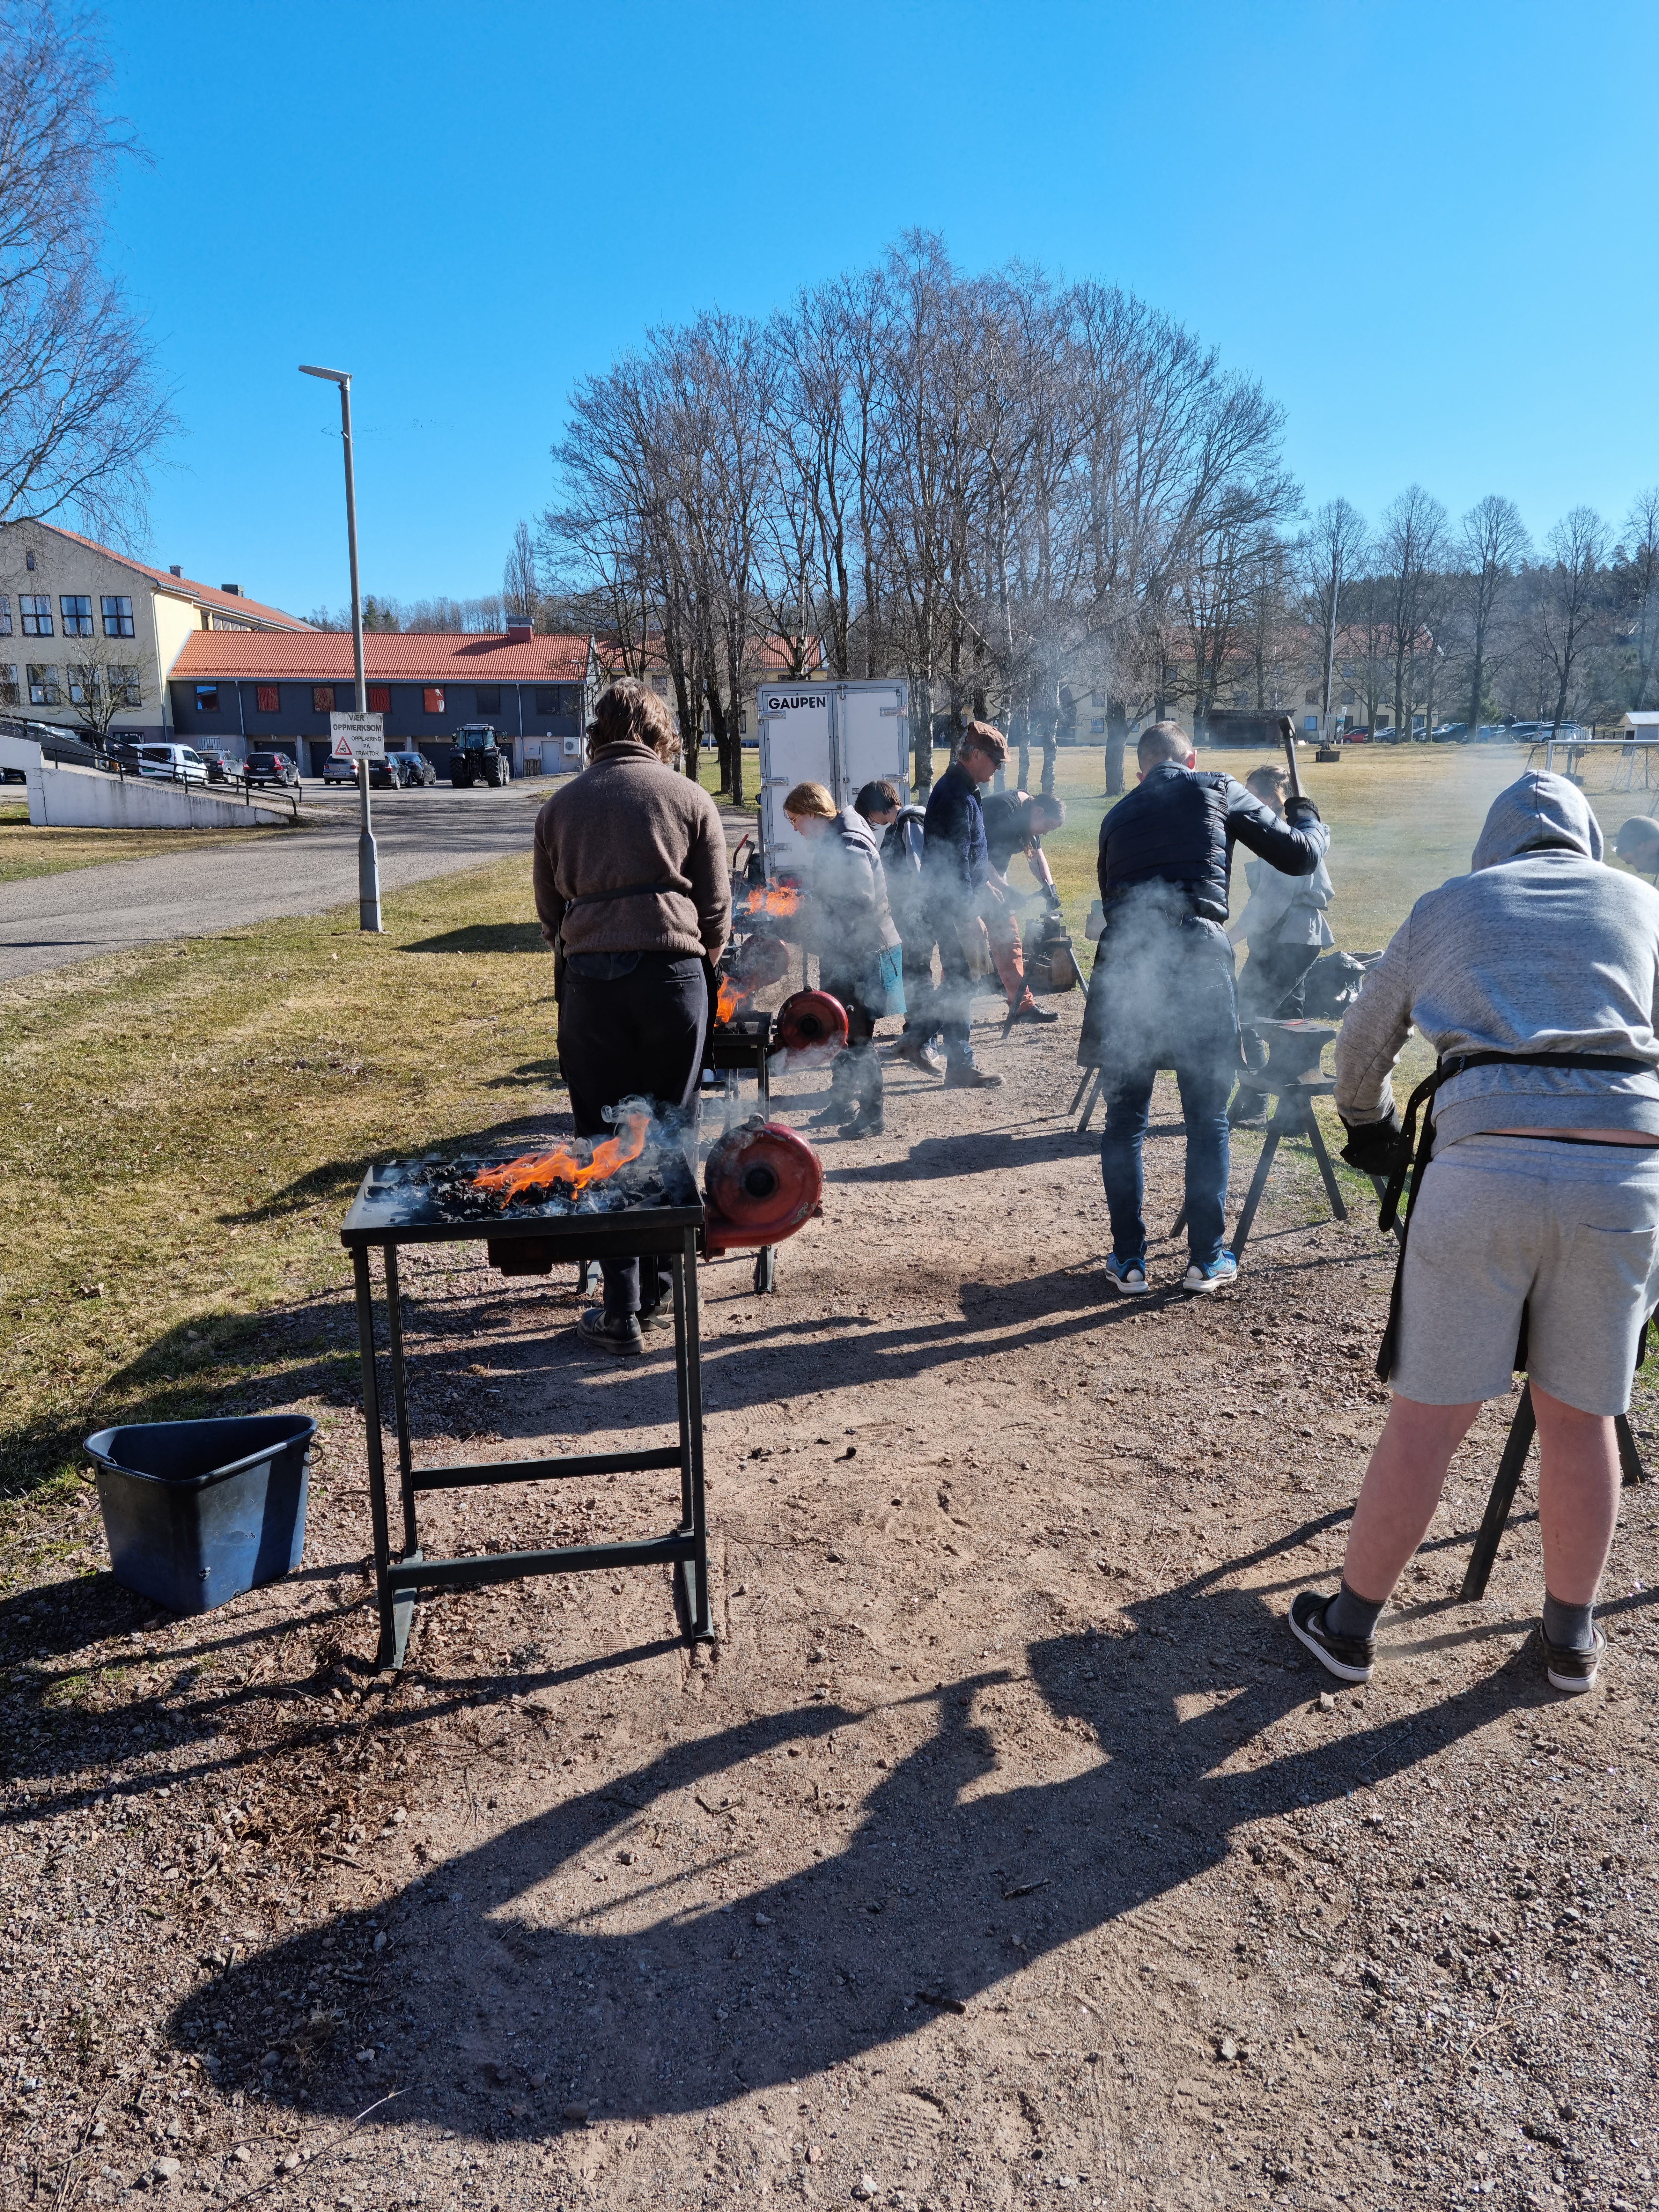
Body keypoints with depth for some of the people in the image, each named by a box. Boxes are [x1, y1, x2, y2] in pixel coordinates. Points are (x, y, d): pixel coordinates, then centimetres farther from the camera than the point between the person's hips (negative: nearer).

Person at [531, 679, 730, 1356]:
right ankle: (659, 1291, 20)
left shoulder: (561, 804, 14)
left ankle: (621, 1312, 5)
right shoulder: (690, 798, 8)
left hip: (588, 979, 1)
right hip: (671, 971, -1)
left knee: (604, 1142, 4)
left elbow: (549, 911, 17)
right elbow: (717, 908, 8)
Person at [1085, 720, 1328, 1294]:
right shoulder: (1216, 791, 13)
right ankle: (1205, 1259, 16)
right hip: (1198, 962, -2)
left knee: (1125, 1119, 12)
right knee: (1208, 1120, 10)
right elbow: (1299, 857, 12)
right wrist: (1307, 818, 34)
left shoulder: (1119, 816, 22)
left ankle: (1128, 1260, 16)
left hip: (1123, 963, 3)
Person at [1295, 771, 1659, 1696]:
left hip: (1487, 1159, -1)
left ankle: (1351, 1626, 19)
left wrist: (1370, 1126, 41)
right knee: (1580, 1416, 15)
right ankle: (1574, 1639, 30)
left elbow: (1362, 1048, 23)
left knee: (1430, 1415, 6)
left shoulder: (1447, 906, 18)